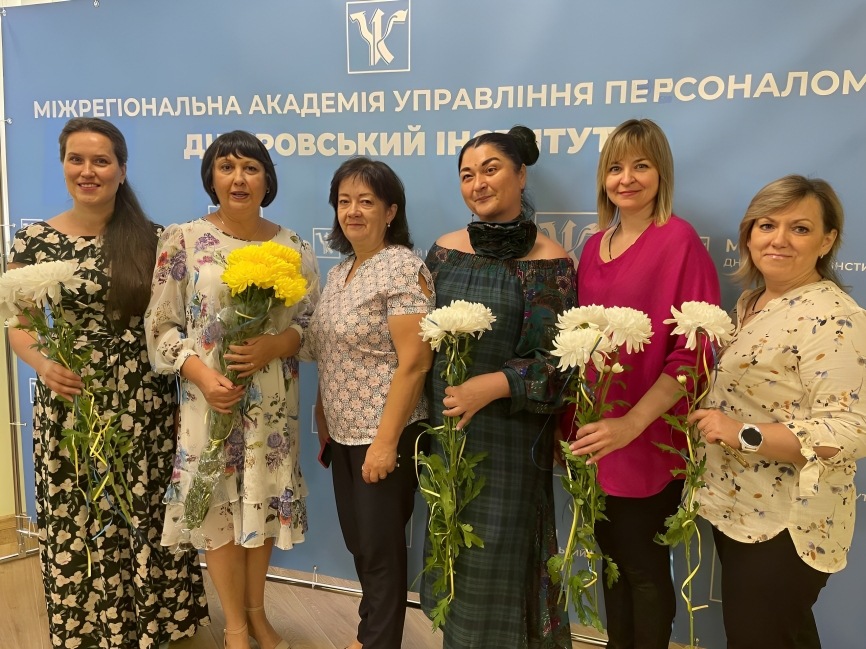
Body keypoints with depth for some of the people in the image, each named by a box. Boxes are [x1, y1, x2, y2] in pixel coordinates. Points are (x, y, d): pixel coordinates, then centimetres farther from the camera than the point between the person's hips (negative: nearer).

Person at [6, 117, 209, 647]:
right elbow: (17, 323, 4)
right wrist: (42, 365, -15)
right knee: (78, 521, 7)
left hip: (145, 405, 1)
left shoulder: (149, 238, 2)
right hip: (71, 404, 0)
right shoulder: (35, 240, 0)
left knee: (148, 515, 8)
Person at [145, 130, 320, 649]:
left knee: (264, 500, 11)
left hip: (272, 399, 2)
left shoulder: (293, 247, 1)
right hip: (210, 395, -1)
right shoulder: (183, 241, -3)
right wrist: (201, 374, -17)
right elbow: (162, 324, -3)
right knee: (218, 503, 7)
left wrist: (274, 345, -16)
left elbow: (314, 322, 3)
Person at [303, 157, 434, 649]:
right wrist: (324, 422, 14)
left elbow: (414, 362, -21)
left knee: (381, 547, 6)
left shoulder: (403, 268, -15)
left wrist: (386, 441, -22)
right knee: (358, 541, 19)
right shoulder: (341, 272, 10)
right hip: (345, 434, 8)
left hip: (384, 436, -8)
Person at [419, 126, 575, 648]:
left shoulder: (549, 261, -10)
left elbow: (558, 359, -11)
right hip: (447, 419, 5)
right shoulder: (446, 249, 3)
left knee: (501, 552, 7)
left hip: (511, 431, -4)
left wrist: (496, 384, -22)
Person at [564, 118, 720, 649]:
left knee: (645, 569, 10)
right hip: (592, 440, 6)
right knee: (611, 560, 19)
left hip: (647, 442, -6)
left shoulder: (680, 241, -12)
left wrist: (631, 424, -22)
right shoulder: (594, 246, 9)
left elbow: (692, 352, -16)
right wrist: (569, 420, 9)